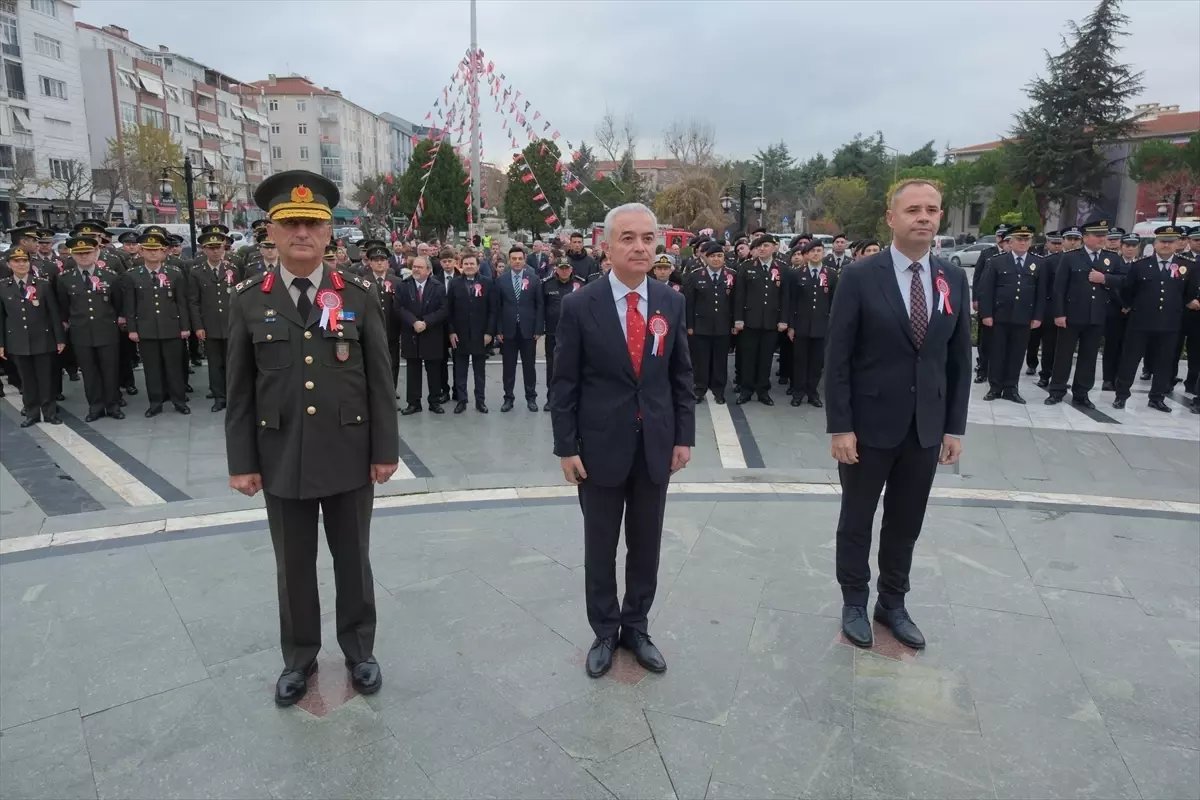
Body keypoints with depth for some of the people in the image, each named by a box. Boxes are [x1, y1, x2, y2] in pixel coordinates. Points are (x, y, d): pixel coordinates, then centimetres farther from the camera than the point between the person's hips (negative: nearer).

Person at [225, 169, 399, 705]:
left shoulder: (358, 295, -2)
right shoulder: (249, 300, -1)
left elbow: (379, 379, -1)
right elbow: (240, 390, 2)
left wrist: (386, 449, -3)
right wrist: (241, 462, 0)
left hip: (349, 456, 0)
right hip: (281, 460, 1)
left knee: (353, 559, 15)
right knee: (293, 566, 15)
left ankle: (359, 649, 35)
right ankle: (299, 657, 36)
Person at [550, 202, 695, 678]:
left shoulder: (671, 303, 1)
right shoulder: (580, 306, -9)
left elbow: (681, 376, 6)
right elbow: (564, 384, -6)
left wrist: (684, 436, 2)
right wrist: (566, 447, -8)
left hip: (656, 446, 3)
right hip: (600, 446, -2)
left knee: (646, 546, 15)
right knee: (600, 548, 12)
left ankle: (636, 627, 34)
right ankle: (605, 632, 31)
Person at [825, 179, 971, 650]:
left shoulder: (954, 280, 3)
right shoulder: (860, 277, -10)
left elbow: (959, 359, 7)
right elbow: (837, 359, -10)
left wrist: (955, 426, 4)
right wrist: (839, 427, -14)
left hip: (926, 428, 4)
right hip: (869, 425, -4)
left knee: (905, 523, 16)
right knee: (857, 521, 12)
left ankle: (892, 604, 34)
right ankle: (854, 604, 30)